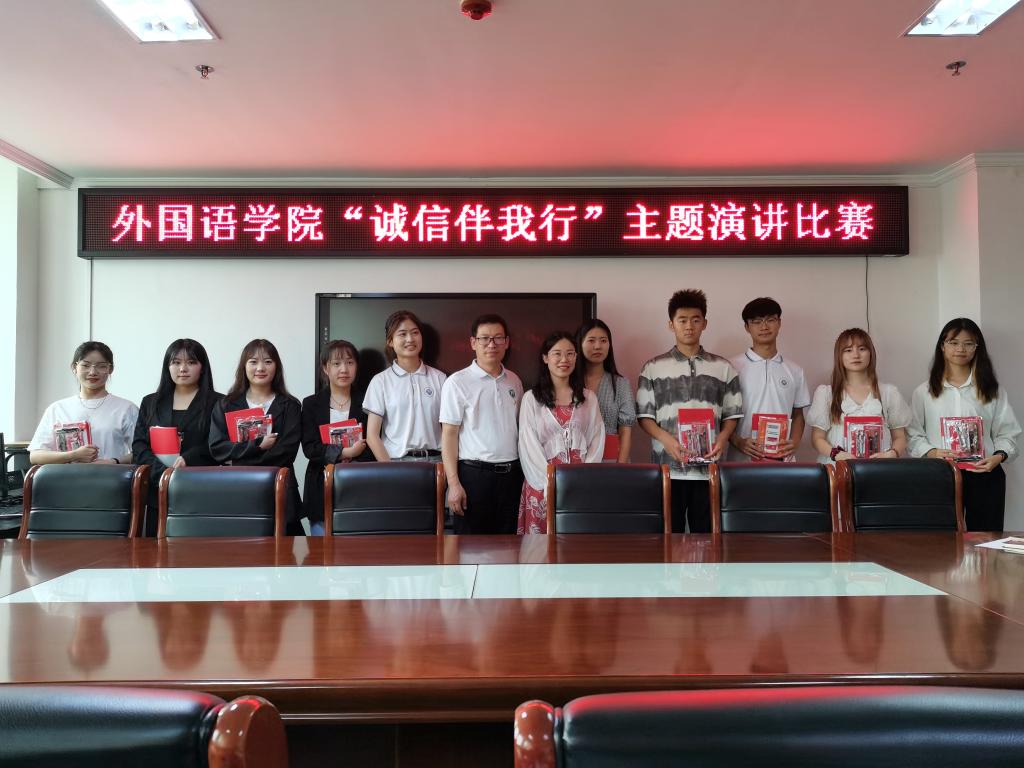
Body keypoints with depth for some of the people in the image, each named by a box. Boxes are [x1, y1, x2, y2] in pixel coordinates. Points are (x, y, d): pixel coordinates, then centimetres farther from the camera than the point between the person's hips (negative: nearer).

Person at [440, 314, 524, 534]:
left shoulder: (514, 381, 10)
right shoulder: (457, 382, -6)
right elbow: (449, 434, -8)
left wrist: (525, 472, 10)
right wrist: (454, 483, -14)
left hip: (511, 473, 5)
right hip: (474, 473, -5)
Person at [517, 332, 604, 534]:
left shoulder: (589, 398, 10)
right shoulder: (531, 398, 1)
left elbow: (596, 441, 6)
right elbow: (529, 446, -4)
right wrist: (551, 484, -13)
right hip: (543, 484, -2)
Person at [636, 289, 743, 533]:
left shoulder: (723, 367, 10)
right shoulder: (653, 367, 5)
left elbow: (732, 414, 11)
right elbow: (644, 415, 3)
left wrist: (722, 438, -9)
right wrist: (666, 439, -14)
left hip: (709, 468, 1)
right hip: (668, 468, -1)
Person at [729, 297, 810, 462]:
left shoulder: (794, 371, 9)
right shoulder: (734, 367, -1)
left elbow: (797, 415, 15)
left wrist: (794, 443, -2)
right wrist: (738, 442, -15)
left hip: (783, 459, 3)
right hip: (742, 460, -2)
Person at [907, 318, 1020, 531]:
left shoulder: (993, 391, 11)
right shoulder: (924, 392, 8)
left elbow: (1007, 434, 7)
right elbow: (914, 435, 3)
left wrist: (998, 456, -11)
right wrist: (931, 452, -15)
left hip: (984, 476, 1)